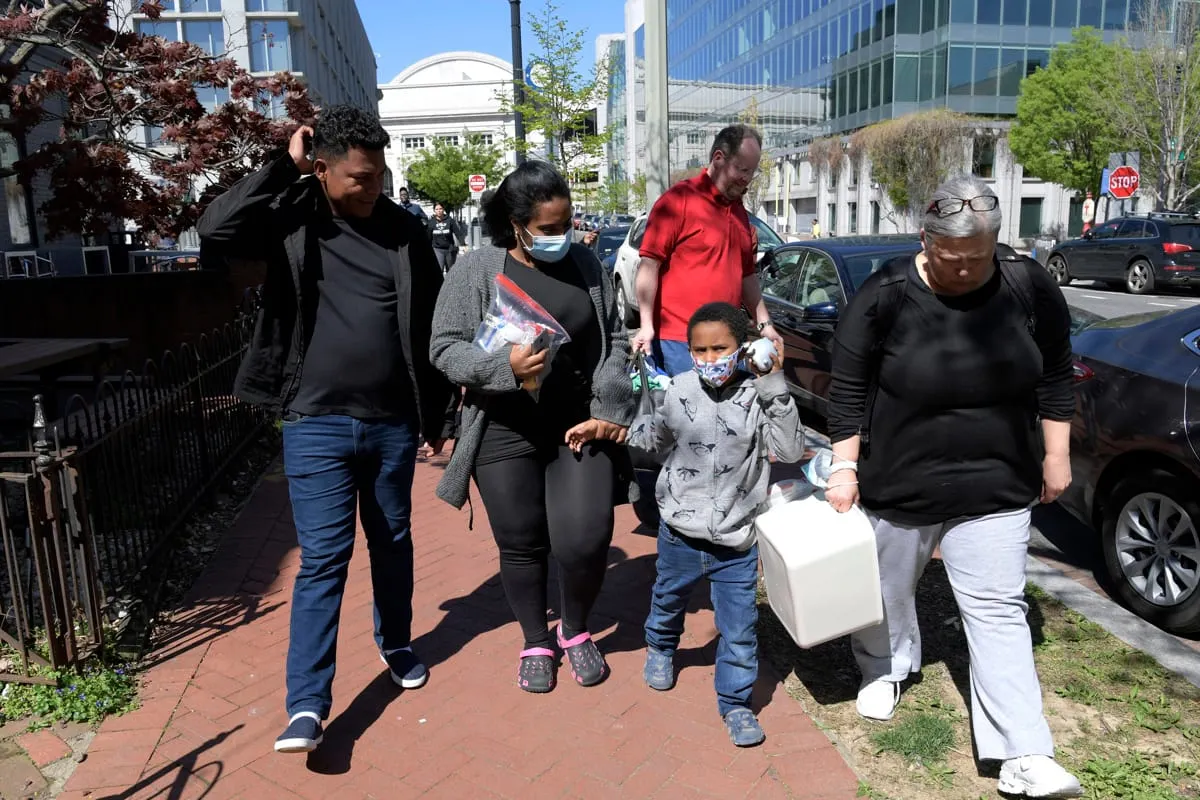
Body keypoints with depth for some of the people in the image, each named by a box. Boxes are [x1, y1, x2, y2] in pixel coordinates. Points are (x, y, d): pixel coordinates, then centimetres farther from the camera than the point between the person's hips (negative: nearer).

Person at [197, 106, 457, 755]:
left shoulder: (404, 230, 3)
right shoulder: (291, 221, -2)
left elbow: (430, 329, 7)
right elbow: (215, 227, -20)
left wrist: (442, 417, 9)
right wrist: (282, 167, -13)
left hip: (393, 422, 3)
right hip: (317, 424, -3)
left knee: (393, 543, 17)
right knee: (323, 560, -3)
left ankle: (396, 645, 40)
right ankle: (307, 704, 6)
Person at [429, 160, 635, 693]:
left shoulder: (586, 264, 4)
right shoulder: (476, 270, -4)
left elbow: (615, 341, 7)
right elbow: (444, 349, -5)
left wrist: (608, 409, -4)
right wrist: (503, 364, -23)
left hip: (581, 427, 2)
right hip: (506, 433, -1)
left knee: (585, 540, -3)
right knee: (521, 545, 10)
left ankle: (576, 630, 29)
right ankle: (535, 643, 35)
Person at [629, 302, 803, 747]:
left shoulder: (757, 397, -13)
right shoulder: (678, 392, -7)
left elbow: (790, 451, -22)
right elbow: (653, 439, 10)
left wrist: (775, 387, -28)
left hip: (736, 542, -2)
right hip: (680, 533, 2)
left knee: (739, 628, 5)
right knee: (668, 600, 27)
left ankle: (735, 703, 27)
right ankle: (661, 648, 58)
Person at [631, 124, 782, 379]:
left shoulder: (739, 211, 16)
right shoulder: (679, 200, -8)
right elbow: (649, 265, -12)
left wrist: (764, 324, 18)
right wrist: (646, 326, -17)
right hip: (678, 341, -7)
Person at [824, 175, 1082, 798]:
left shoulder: (1029, 289, -7)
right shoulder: (885, 297, -15)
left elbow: (1055, 378, 5)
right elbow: (848, 391, -8)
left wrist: (1055, 456, 6)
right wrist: (845, 467, -9)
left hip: (996, 490, 1)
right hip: (897, 486, -1)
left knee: (998, 610, 2)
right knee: (888, 589, 18)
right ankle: (886, 669, 47)